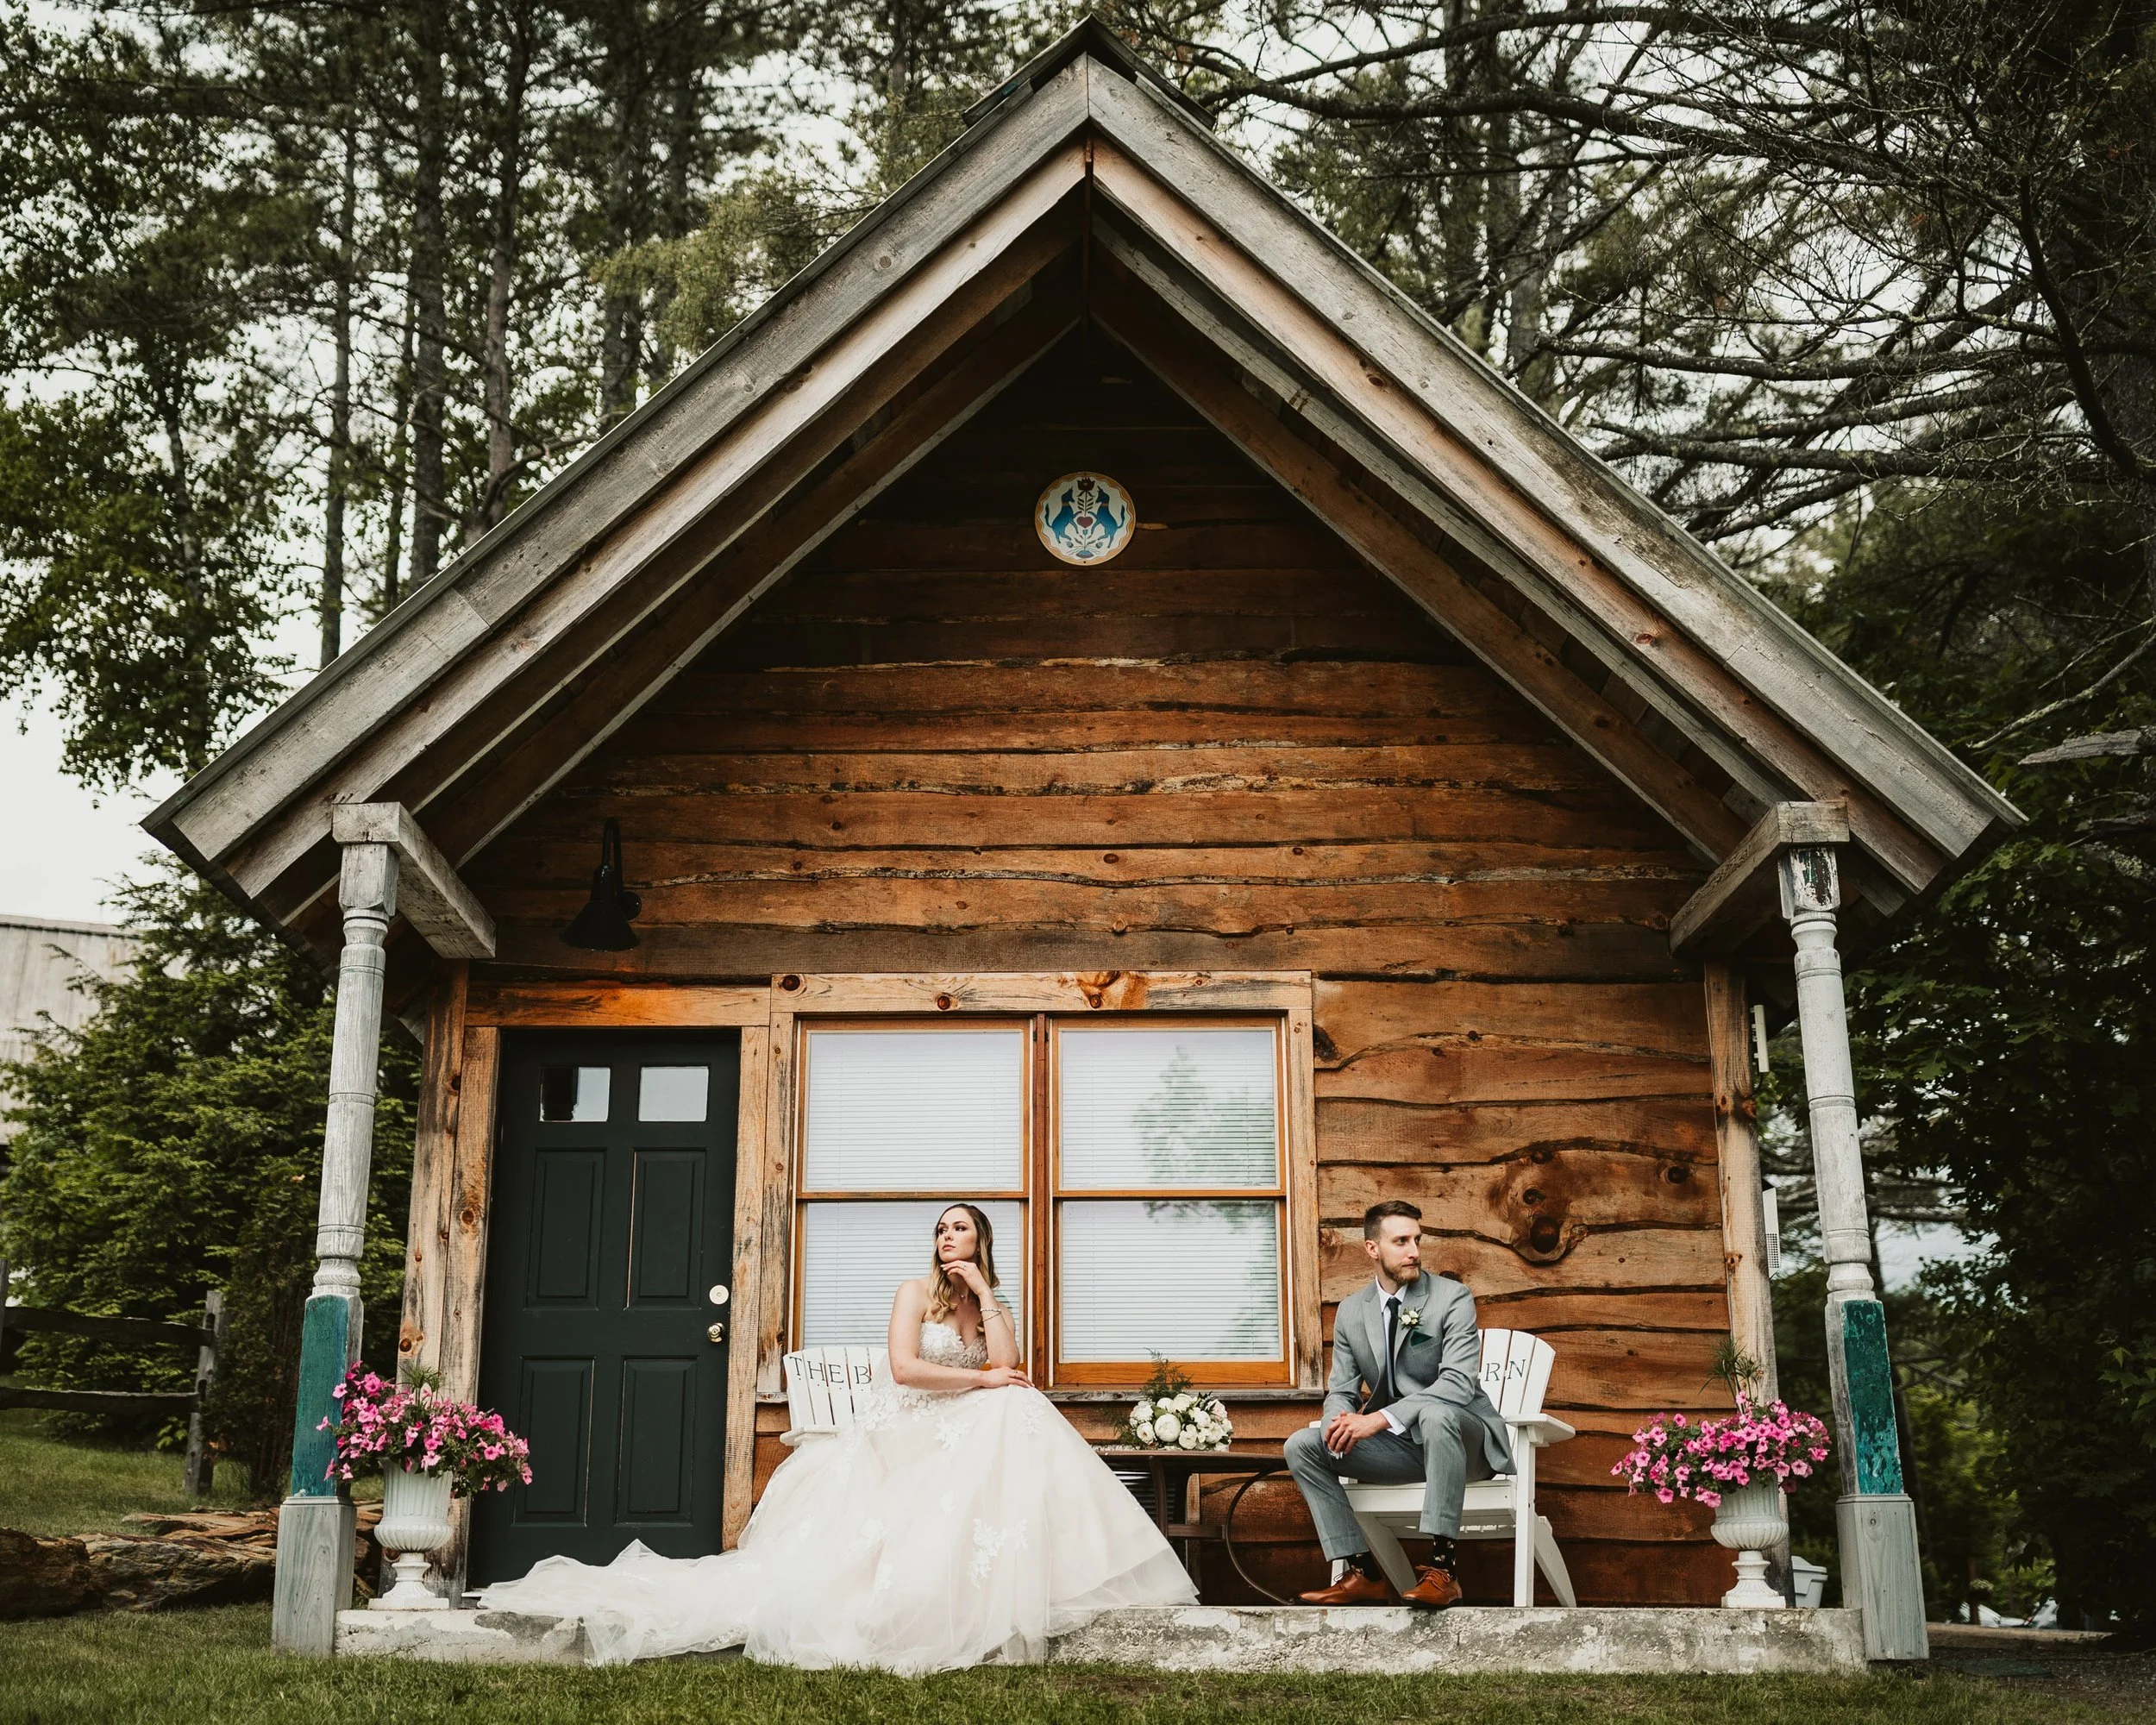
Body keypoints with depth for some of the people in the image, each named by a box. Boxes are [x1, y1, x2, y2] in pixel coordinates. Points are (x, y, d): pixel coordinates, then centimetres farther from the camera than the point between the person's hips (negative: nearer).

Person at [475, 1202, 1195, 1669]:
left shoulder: (993, 1308, 14)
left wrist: (985, 1295, -6)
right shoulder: (916, 1293, -1)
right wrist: (980, 1381, -13)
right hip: (901, 1436, -4)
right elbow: (905, 1368, -18)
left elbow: (1008, 1370, -8)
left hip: (960, 1441, 4)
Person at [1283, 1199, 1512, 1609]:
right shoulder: (1350, 1311, 5)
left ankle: (1441, 1567, -36)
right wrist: (1340, 1421, -20)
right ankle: (1363, 1574, -12)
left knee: (1436, 1412, -40)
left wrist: (1381, 1418, -33)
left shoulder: (1452, 1299, -11)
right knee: (1301, 1446, -11)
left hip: (1462, 1439, -5)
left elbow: (1458, 1383, -24)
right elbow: (1342, 1390, 7)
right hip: (1400, 1445, 5)